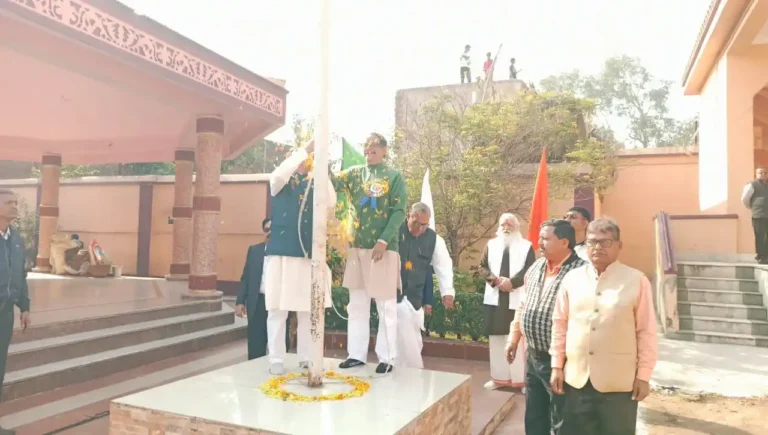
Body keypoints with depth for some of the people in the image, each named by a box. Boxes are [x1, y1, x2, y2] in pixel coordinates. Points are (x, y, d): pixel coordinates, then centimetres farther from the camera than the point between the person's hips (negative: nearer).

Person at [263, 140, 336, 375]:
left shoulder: (313, 186, 12)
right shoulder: (281, 184, 5)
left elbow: (331, 204, -3)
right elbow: (279, 174, -18)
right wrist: (305, 149, -18)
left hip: (308, 253, 3)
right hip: (282, 252, -3)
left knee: (308, 310, 7)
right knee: (278, 309, -1)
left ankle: (305, 357, 19)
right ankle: (276, 360, 8)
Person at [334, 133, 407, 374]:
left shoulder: (394, 176, 0)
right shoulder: (355, 173, 12)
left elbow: (399, 211, -7)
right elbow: (331, 183, -3)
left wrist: (383, 241, -16)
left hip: (384, 248, -4)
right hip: (358, 246, 5)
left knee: (386, 305, 2)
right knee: (357, 304, 11)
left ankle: (386, 358, 11)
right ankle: (356, 354, 21)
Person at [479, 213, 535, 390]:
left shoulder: (526, 246, 2)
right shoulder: (491, 244, 11)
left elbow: (530, 270, -6)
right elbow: (483, 267, 6)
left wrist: (512, 282, -17)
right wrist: (496, 281, -11)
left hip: (517, 299, -3)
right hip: (495, 298, 3)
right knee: (496, 339, 8)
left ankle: (520, 378, 6)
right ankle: (499, 377, 17)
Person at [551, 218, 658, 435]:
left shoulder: (636, 280, -6)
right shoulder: (572, 278, 3)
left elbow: (646, 332, -4)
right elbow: (560, 324, 7)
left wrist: (643, 376, -4)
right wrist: (557, 366, 6)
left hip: (619, 381, -3)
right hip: (576, 378, 3)